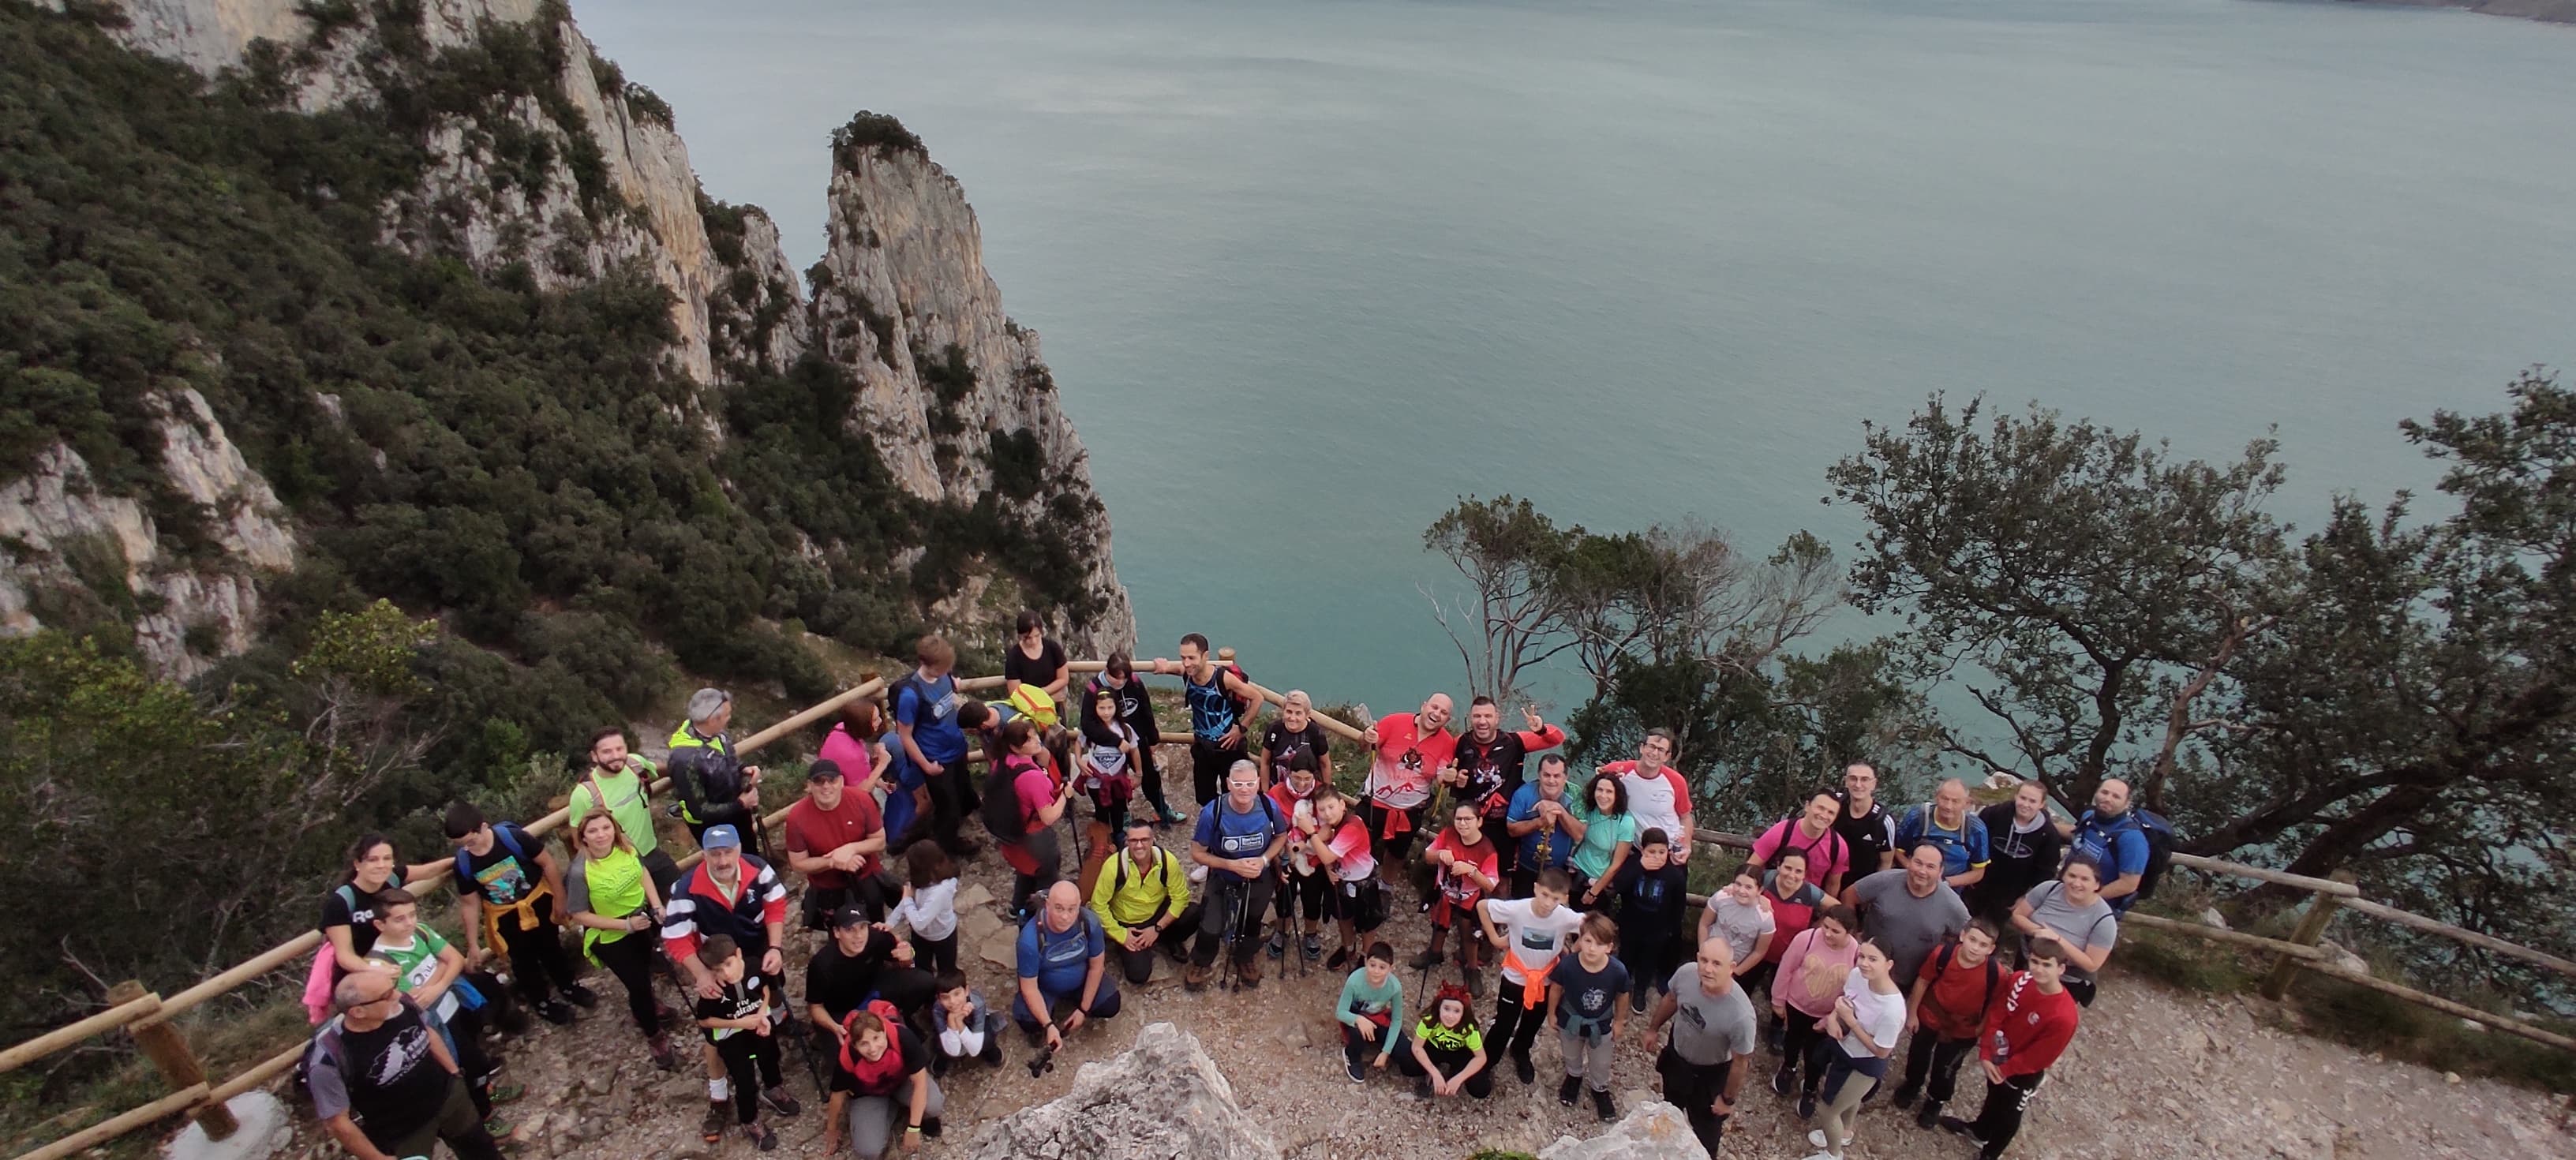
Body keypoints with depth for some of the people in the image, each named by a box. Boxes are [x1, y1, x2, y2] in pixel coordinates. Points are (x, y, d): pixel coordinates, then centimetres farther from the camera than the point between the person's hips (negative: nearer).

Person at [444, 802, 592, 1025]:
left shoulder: (512, 837, -31)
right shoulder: (463, 863, -22)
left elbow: (548, 863, -17)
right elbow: (469, 904, -8)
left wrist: (560, 899, -12)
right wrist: (473, 944, -3)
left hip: (538, 901, -1)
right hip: (505, 915, 1)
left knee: (551, 948, 22)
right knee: (523, 960, 18)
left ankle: (568, 986, 47)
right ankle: (542, 1001, 42)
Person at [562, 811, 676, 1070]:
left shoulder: (626, 848, -20)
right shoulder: (580, 872, -34)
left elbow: (643, 874, -2)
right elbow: (579, 916, -25)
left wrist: (658, 907, -12)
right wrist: (626, 924, -28)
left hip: (642, 918, 5)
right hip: (610, 936, -5)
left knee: (645, 971, 29)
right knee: (638, 984, 4)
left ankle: (645, 1005, 61)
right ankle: (654, 1036, 30)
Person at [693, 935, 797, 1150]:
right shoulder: (712, 990, -29)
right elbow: (704, 1021, -15)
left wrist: (762, 1014, -16)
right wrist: (739, 1022, -22)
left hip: (758, 1024, 3)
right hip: (731, 1036, -3)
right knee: (745, 1080, -3)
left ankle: (773, 1089, 53)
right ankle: (749, 1122, 23)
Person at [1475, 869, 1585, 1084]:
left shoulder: (1566, 917, -28)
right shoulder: (1516, 908, -31)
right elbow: (1481, 906, -17)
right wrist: (1494, 938, -13)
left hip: (1545, 981, 3)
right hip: (1515, 978, -2)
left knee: (1532, 1024, 26)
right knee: (1504, 1025, 9)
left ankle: (1520, 1053, 56)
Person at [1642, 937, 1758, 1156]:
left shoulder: (1741, 1014, -42)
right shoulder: (1686, 973, -31)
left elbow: (1740, 1062, -23)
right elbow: (1670, 1000, -6)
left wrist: (1728, 1099, -9)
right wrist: (1653, 1028, 9)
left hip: (1710, 1074, -4)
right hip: (1675, 1055, 4)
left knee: (1705, 1129, 24)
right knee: (1671, 1107, 35)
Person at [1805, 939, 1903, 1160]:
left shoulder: (1893, 1009, -39)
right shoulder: (1857, 975, -22)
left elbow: (1881, 1051, -25)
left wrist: (1850, 1020, -29)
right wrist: (1832, 1018, -18)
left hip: (1865, 1065, -6)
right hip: (1840, 1047, 6)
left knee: (1829, 1112, 13)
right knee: (1848, 1098, 35)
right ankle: (1844, 1134, 64)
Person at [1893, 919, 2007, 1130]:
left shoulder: (1995, 972, -31)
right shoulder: (1943, 954, -28)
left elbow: (1995, 1006, -12)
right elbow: (1923, 981, -10)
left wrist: (1981, 1030, -2)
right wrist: (1912, 1013, -3)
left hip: (1962, 1030, -1)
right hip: (1929, 1017, 1)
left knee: (1944, 1069, 20)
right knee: (1918, 1055, 25)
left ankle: (1935, 1102, 49)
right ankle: (1912, 1085, 56)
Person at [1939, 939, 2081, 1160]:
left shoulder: (2064, 1017, -36)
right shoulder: (2019, 979, -21)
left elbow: (2039, 1057, -24)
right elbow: (1997, 1015, -11)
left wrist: (2005, 1069, -14)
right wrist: (1986, 1054, -15)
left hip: (2024, 1073, -5)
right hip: (2000, 1056, 5)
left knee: (2008, 1114, 20)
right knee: (1994, 1096, 31)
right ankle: (1979, 1131, 58)